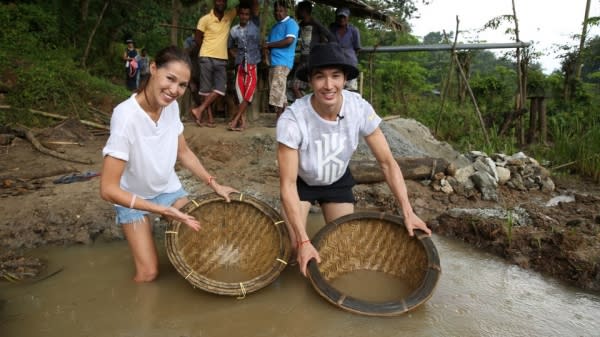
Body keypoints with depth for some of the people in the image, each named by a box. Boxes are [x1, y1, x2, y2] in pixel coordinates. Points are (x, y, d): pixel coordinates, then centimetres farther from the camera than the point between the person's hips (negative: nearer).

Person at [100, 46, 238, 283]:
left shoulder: (171, 106, -16)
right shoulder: (126, 116, -34)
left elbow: (183, 152, 2)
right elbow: (108, 189, -31)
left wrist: (214, 184, -3)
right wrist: (163, 210, -31)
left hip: (168, 188, 5)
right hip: (132, 198, -4)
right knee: (148, 273, -7)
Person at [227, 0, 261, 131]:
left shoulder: (254, 24, 5)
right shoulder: (234, 30, 9)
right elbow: (230, 47, 20)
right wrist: (236, 57, 7)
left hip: (252, 65, -2)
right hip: (240, 65, 2)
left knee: (248, 93, -7)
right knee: (240, 92, -2)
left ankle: (236, 119, -1)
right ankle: (243, 120, 2)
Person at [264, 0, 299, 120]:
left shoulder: (291, 23, -2)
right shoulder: (275, 26, 24)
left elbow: (289, 40, -17)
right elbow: (268, 43, 24)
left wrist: (270, 44, -8)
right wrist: (267, 47, -2)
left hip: (283, 62, -9)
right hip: (273, 62, 9)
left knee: (277, 91, -14)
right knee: (278, 92, 8)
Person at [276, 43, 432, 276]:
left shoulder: (360, 109, -27)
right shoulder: (292, 119, -36)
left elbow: (387, 162, -18)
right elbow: (288, 184, -31)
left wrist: (407, 212, -26)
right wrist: (303, 240, -35)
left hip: (337, 181, 3)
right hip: (301, 182, -2)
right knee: (294, 247, -15)